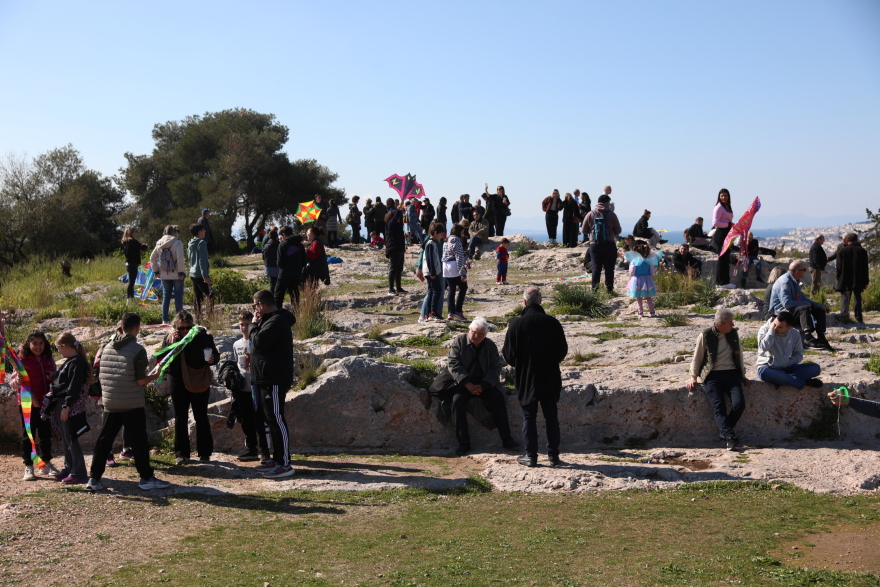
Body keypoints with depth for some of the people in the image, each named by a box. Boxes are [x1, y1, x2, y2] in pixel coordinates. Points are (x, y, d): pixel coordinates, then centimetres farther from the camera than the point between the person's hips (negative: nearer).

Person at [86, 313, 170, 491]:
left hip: (109, 402, 5)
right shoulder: (137, 350, -13)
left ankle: (94, 478, 10)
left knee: (104, 440, 10)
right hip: (133, 403, -5)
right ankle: (146, 478, 12)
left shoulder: (107, 347, 4)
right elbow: (141, 380, -15)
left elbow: (100, 376, 10)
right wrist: (155, 375, 3)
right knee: (139, 441, 4)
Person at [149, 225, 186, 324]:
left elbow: (152, 258, 9)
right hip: (176, 275, -5)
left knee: (166, 296, 11)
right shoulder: (177, 242, -10)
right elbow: (180, 258, -20)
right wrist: (182, 271, -14)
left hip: (164, 275, 5)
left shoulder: (159, 243, 8)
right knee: (178, 296, 2)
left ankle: (164, 320, 11)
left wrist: (156, 271, 12)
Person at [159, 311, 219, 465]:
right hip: (178, 382, 1)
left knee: (201, 417, 6)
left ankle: (204, 452, 15)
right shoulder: (169, 338, -2)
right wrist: (171, 344, -22)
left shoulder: (203, 336, -5)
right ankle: (182, 453, 13)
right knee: (180, 418, 6)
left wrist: (212, 360, -21)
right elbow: (160, 358, -10)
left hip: (199, 383, -1)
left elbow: (216, 355, 1)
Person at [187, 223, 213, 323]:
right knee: (210, 295, -7)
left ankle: (198, 318, 10)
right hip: (200, 275, -9)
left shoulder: (190, 244, 14)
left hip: (192, 274, 9)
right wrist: (205, 276, -19)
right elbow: (202, 261, -18)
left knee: (197, 296, 10)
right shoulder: (202, 243, -12)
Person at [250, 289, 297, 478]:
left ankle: (285, 464, -8)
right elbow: (260, 342, 22)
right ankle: (276, 459, 23)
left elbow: (259, 341, -22)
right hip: (267, 379, 11)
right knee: (271, 419, 16)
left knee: (276, 420, -10)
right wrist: (257, 323, 9)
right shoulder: (271, 320, 18)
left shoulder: (276, 321, -16)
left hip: (274, 380, -11)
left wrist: (254, 324, -7)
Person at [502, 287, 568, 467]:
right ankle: (553, 455, 15)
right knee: (551, 416, 12)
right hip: (550, 378, 2)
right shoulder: (553, 323, -6)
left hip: (526, 378, -2)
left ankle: (531, 455, 9)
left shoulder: (516, 324, -11)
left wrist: (517, 364, 14)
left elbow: (509, 354, -7)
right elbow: (562, 351, 2)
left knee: (529, 417, 7)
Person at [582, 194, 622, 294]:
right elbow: (618, 231, -2)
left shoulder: (590, 214, 0)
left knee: (596, 268, 5)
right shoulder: (611, 214, -5)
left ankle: (594, 289, 2)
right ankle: (609, 289, 6)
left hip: (595, 245, 2)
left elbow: (584, 230, 3)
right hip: (609, 245, -2)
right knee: (609, 268, 5)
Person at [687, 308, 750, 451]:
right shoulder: (705, 336, -1)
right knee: (718, 407, -21)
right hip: (712, 375, -3)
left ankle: (724, 431, -1)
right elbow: (697, 359, 6)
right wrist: (693, 378, 2)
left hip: (731, 373, 3)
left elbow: (739, 355, 22)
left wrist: (743, 375, 18)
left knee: (739, 404, -18)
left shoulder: (734, 334, 11)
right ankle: (730, 436, -28)